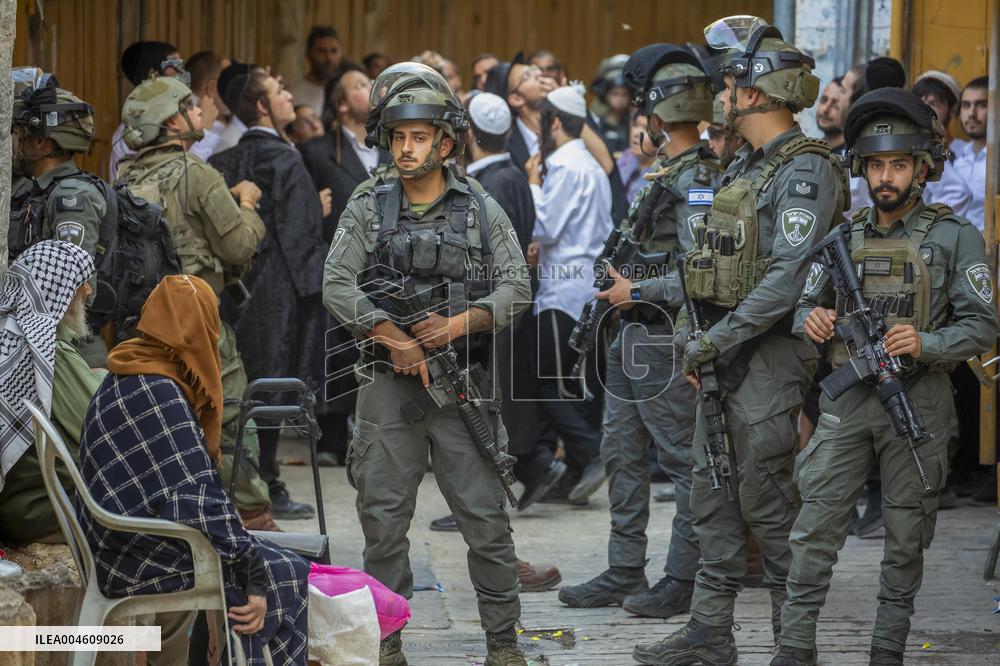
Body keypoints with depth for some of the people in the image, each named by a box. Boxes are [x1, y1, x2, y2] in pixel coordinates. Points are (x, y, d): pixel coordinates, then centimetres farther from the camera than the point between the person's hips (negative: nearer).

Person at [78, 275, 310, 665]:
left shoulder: (125, 380, 10)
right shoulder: (159, 396, -21)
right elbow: (197, 506, -26)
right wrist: (254, 574, -19)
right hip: (139, 564, -10)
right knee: (286, 576, -2)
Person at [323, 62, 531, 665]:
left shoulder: (481, 210, 5)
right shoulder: (368, 208, 4)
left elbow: (516, 287, 2)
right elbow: (337, 286, -4)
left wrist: (460, 323, -14)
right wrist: (396, 338, -13)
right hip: (390, 384, 0)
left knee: (486, 517, -1)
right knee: (384, 519, 3)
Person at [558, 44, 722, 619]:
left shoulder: (699, 180, -17)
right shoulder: (669, 173, 14)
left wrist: (638, 292, -16)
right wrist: (622, 283, 14)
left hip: (665, 344, -11)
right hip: (632, 339, 11)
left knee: (684, 460, -3)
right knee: (623, 457, 14)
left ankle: (683, 582, 1)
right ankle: (625, 574, 20)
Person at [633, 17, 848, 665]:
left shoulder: (805, 171, -15)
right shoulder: (745, 167, 15)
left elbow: (788, 277, -23)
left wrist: (714, 340, -22)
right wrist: (699, 332, 9)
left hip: (772, 351, -9)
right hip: (728, 347, 9)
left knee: (765, 498, -6)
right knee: (713, 490, 11)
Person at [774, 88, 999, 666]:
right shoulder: (846, 237, 11)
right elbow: (807, 304, 18)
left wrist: (925, 344, -22)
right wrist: (810, 320, -5)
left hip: (917, 403, -3)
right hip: (847, 400, 3)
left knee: (906, 539, 5)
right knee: (815, 528, -4)